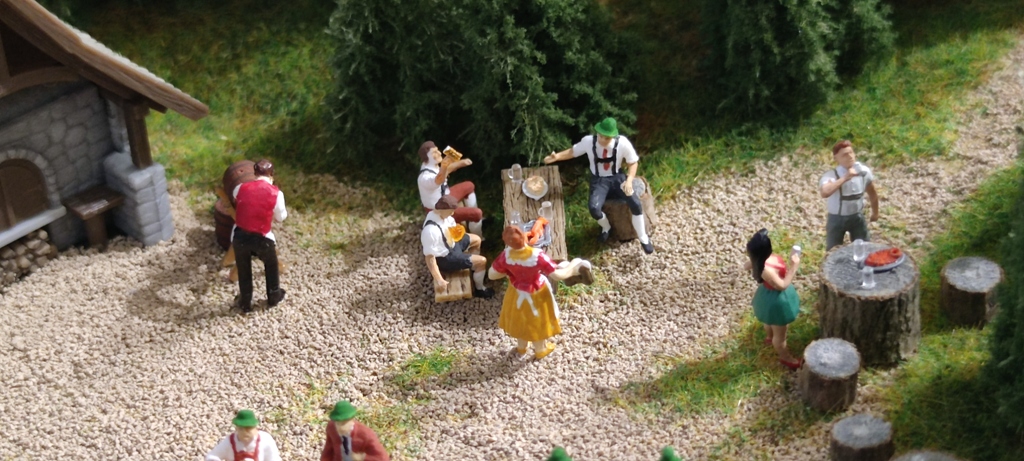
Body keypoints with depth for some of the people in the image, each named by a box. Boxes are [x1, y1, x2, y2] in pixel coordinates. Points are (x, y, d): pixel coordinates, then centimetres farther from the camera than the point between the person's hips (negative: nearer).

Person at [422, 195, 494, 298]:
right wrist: (439, 280, -34)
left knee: (476, 240, 23)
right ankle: (479, 290, 20)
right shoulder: (431, 231, -40)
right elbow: (429, 258, -35)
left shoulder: (437, 213, -13)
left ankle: (474, 267, 44)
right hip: (445, 258, -9)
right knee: (482, 261, -4)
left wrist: (455, 231, -11)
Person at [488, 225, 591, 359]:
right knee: (537, 320, 25)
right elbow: (557, 275, -33)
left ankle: (521, 347, 55)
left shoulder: (506, 255, -28)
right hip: (536, 294, -3)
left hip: (516, 292, 3)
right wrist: (573, 268, -17)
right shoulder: (537, 256, -39)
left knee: (520, 318, 30)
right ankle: (540, 350, 50)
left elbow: (491, 275, -15)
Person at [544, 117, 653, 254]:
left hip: (618, 177, -1)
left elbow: (632, 163, -4)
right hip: (599, 180, 1)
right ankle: (606, 228, 13)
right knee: (593, 208, -27)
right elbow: (573, 151, 2)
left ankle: (643, 239, 3)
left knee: (635, 203, -24)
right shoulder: (588, 141, -15)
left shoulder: (623, 143, -18)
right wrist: (557, 157, -16)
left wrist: (629, 180, -19)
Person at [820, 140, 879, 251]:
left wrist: (875, 212, 19)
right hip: (837, 219, -4)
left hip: (857, 217, 4)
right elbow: (825, 193, -49)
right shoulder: (831, 175, -26)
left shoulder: (864, 171, -10)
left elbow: (872, 193, 8)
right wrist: (844, 178, -47)